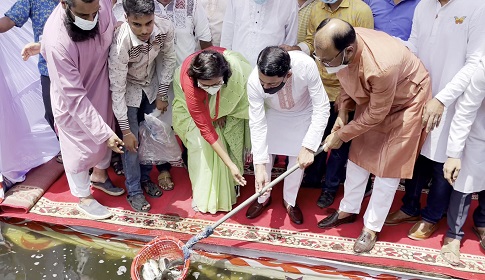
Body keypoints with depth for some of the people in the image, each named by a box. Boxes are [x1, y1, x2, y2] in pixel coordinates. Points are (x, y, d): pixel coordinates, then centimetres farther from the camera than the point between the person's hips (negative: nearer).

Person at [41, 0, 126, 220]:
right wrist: (104, 133, -32)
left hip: (100, 85, 6)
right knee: (79, 150, 13)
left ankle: (99, 175, 52)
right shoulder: (57, 42, -39)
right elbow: (75, 97, -33)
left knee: (105, 137, 24)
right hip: (72, 100, -5)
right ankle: (84, 198, 38)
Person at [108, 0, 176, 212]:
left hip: (152, 85, 4)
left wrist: (162, 95, -3)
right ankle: (134, 190, 17)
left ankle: (145, 177, 35)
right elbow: (117, 90, -30)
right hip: (128, 90, -4)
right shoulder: (120, 43, -38)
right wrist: (125, 130, -25)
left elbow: (168, 59, -7)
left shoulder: (165, 28, -28)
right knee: (132, 142, -3)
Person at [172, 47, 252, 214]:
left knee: (229, 137, -4)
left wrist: (221, 112, -12)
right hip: (191, 102, -3)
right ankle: (203, 196, 3)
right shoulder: (190, 87, -44)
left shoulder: (232, 61, -41)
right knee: (201, 143, -14)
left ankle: (226, 188, 15)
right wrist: (231, 165, -38)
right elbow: (206, 130, -37)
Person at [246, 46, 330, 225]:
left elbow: (322, 108, -34)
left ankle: (290, 201, 30)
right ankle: (263, 198, 30)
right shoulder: (254, 81, -37)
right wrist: (260, 165, -33)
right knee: (263, 155, 3)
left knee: (298, 161, 3)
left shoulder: (306, 65, -42)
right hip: (272, 114, 1)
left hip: (302, 114, -1)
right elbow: (257, 124, -30)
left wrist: (308, 147, -39)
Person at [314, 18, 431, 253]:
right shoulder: (341, 45, -23)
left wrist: (342, 134, -16)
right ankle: (348, 211, 32)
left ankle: (372, 227, 17)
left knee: (387, 168, -1)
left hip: (405, 102, -6)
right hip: (371, 99, 7)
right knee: (357, 156, 13)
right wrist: (342, 113, -9)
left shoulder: (380, 68, -43)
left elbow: (376, 113, -27)